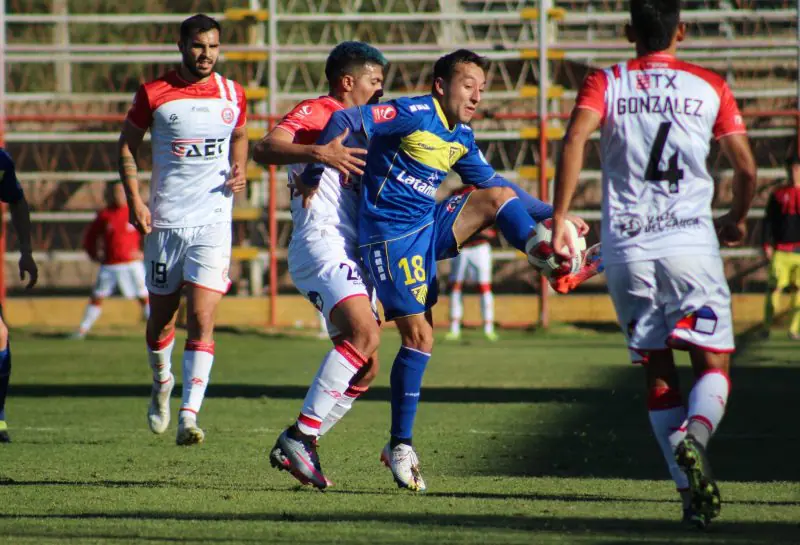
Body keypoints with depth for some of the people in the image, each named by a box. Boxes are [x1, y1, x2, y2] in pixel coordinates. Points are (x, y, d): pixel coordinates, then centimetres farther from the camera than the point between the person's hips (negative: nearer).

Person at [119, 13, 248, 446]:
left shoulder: (233, 95, 4)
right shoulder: (153, 94, -2)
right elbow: (127, 146, 7)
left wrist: (240, 170, 3)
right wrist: (134, 201, -3)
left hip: (214, 219, 0)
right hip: (164, 220, 0)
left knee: (201, 318, -14)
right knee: (161, 317, 11)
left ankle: (189, 415, -17)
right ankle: (161, 382, 41)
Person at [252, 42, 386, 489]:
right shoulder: (314, 113, -1)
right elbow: (264, 150, -17)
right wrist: (317, 153, -34)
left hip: (351, 253, 10)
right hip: (321, 243, -10)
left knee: (366, 367, 2)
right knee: (365, 334, -26)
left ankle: (296, 447, 6)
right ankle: (299, 437, -25)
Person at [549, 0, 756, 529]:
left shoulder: (605, 83, 8)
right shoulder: (710, 86, 9)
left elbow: (575, 139, -11)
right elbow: (746, 168, 6)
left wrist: (560, 220, -13)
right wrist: (736, 219, 25)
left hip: (626, 246, 1)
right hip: (690, 240, -1)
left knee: (658, 372, 12)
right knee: (713, 364, 2)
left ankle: (691, 488, 2)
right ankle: (693, 436, -30)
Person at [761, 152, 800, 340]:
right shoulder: (778, 195, 9)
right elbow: (768, 222, 7)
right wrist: (767, 244, -3)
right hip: (781, 251, -1)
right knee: (775, 288, -5)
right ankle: (766, 328, 1)